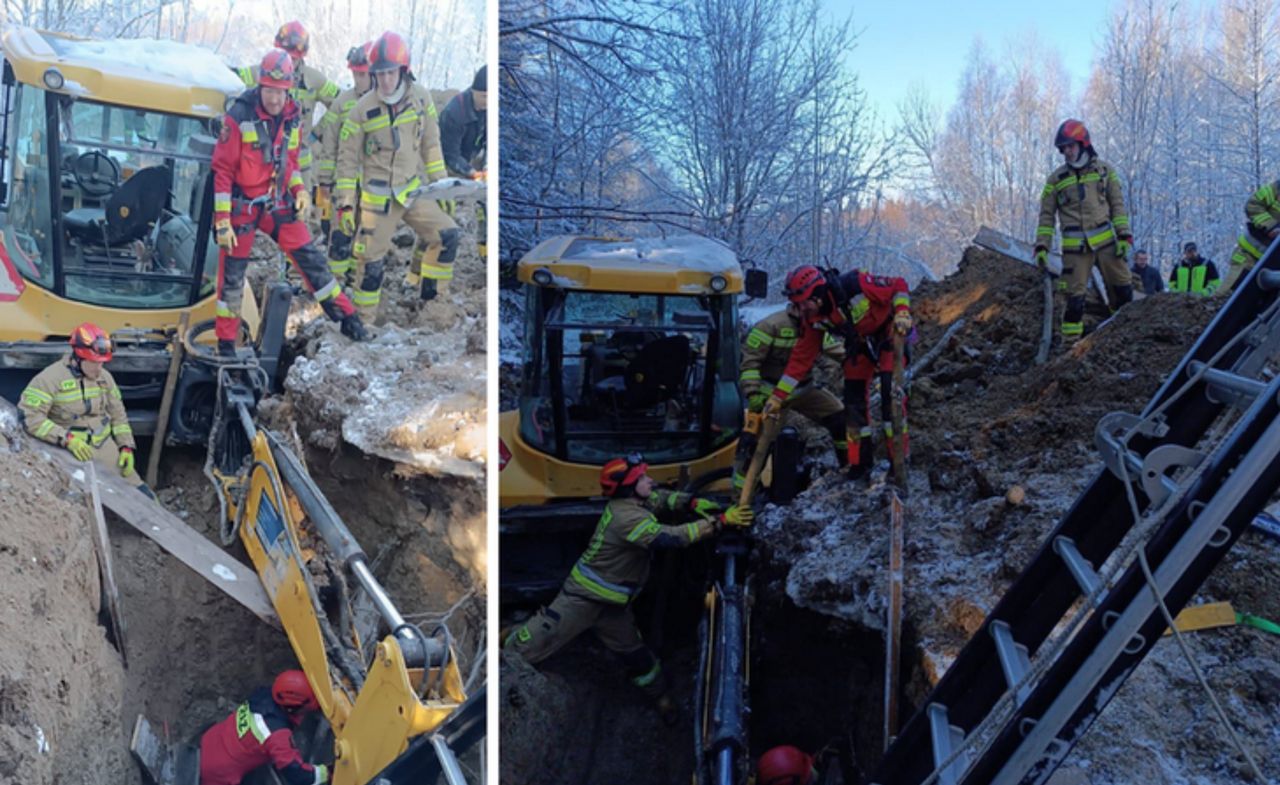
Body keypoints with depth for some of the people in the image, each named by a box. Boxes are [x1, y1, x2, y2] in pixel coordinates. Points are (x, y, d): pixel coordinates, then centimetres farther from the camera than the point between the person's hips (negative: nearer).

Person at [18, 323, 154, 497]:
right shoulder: (52, 378, -12)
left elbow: (118, 416, 15)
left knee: (140, 495, -1)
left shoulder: (104, 377, 7)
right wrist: (67, 438, -24)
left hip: (107, 447, 6)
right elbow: (28, 416, -19)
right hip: (72, 455, -5)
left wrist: (126, 447, 2)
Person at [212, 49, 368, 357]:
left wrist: (299, 190, 1)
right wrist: (222, 219, -17)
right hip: (242, 206, -4)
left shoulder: (291, 118, 2)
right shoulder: (239, 118, -15)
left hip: (278, 204, 4)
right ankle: (226, 343, 16)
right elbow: (222, 170, -14)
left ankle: (347, 318, 14)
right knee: (232, 273, 3)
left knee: (310, 258, 4)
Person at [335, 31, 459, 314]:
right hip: (378, 198, -3)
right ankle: (363, 316, 15)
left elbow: (431, 144, 8)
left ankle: (431, 297, 8)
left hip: (414, 190, 3)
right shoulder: (363, 108, -10)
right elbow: (347, 158, -5)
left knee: (446, 235, -7)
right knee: (371, 260, -1)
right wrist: (345, 203, -8)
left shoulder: (420, 97, -3)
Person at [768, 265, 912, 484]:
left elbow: (898, 286, -21)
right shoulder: (814, 319, -16)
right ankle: (861, 463, 10)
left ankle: (898, 460, -9)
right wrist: (778, 396, -14)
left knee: (891, 392, -16)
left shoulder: (856, 284, -34)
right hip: (858, 345, 5)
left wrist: (902, 313, -39)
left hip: (888, 334, -5)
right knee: (854, 399, -1)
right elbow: (801, 357, -11)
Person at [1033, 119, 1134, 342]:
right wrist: (1041, 246, 0)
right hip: (1074, 247, -1)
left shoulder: (1104, 170, 8)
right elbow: (1047, 215, 8)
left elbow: (1117, 205, 7)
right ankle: (1070, 341, 3)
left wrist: (1124, 236, -2)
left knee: (1123, 290, 3)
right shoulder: (1056, 178, 7)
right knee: (1075, 297, -2)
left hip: (1106, 242, 1)